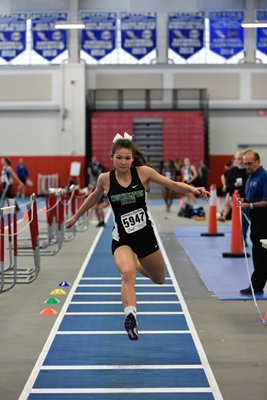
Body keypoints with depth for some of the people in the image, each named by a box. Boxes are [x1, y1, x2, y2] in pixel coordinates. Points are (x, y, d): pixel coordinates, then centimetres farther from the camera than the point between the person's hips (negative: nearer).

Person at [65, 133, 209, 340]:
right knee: (127, 273, -34)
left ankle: (136, 263, 54)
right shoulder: (105, 179, -7)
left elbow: (173, 184, -7)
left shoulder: (143, 172, -9)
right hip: (122, 239, -2)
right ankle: (130, 315, -41)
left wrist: (193, 189, -26)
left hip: (146, 235, 3)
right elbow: (94, 197, 14)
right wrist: (76, 217, 25)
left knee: (159, 279, 23)